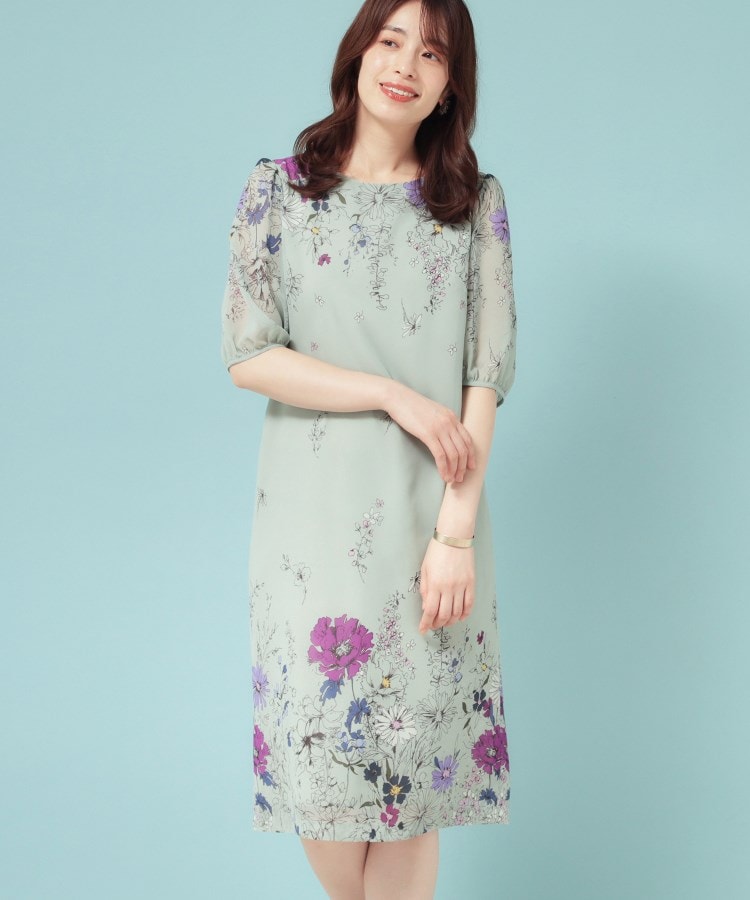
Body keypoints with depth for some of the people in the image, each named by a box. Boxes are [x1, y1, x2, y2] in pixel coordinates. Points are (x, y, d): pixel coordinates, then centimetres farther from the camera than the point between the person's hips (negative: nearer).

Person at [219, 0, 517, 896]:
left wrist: (457, 530, -10)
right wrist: (398, 396, -11)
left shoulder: (475, 201, 5)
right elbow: (247, 354, -5)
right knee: (319, 758, 4)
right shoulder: (278, 188, 3)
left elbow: (487, 376, -1)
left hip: (432, 518, 0)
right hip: (314, 519, 0)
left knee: (414, 759, 4)